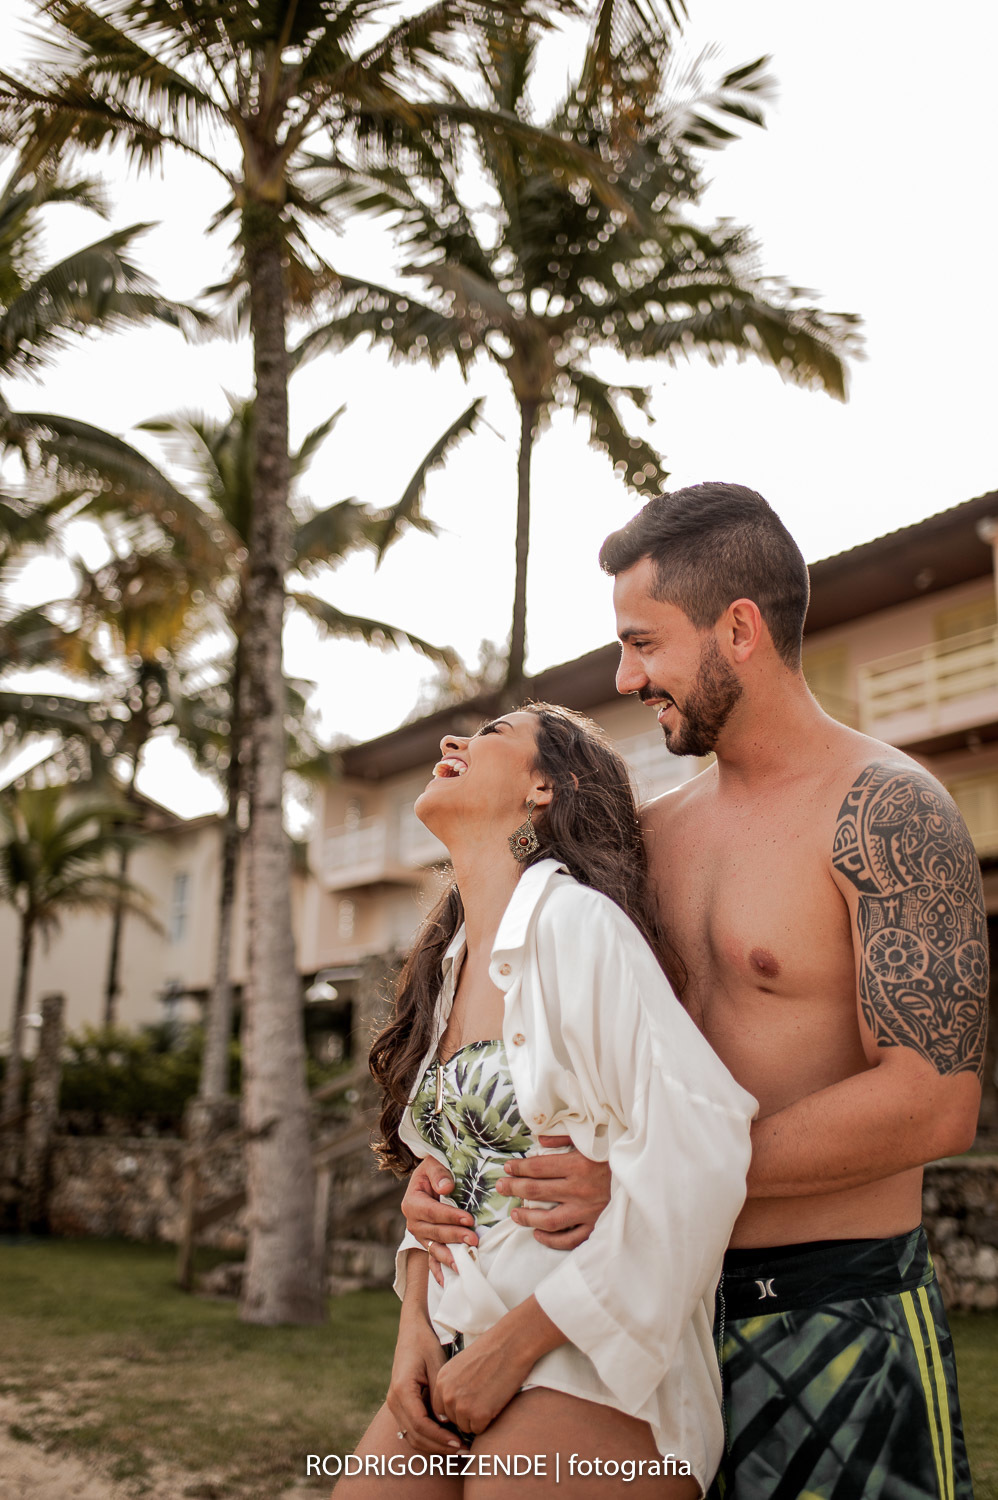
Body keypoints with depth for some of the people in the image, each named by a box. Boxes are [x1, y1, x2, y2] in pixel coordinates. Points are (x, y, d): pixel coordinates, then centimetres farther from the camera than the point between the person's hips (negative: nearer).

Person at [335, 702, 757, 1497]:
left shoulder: (574, 922, -16)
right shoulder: (455, 958, 10)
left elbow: (698, 1147, -24)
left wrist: (514, 1343, -18)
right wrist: (416, 1322, 0)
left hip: (586, 1376, -7)